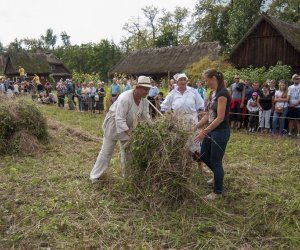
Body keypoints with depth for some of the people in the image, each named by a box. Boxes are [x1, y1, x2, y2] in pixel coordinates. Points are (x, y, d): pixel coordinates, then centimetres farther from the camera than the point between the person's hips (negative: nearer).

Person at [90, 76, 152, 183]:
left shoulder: (144, 100, -13)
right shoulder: (125, 98, -34)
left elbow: (145, 117, -7)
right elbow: (119, 118, -36)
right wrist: (129, 133, -41)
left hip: (128, 126, 6)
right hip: (113, 125, -6)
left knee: (128, 152, 12)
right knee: (106, 152, 2)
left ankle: (127, 175, 30)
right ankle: (94, 176, 17)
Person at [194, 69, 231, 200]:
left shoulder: (222, 93, -19)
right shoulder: (213, 93, 10)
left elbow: (220, 118, -24)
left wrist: (204, 131, -24)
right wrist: (196, 127, 11)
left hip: (221, 132, -9)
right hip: (212, 130, 9)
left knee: (215, 161, 2)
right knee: (204, 155, 18)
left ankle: (218, 192, 19)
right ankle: (218, 174, 44)